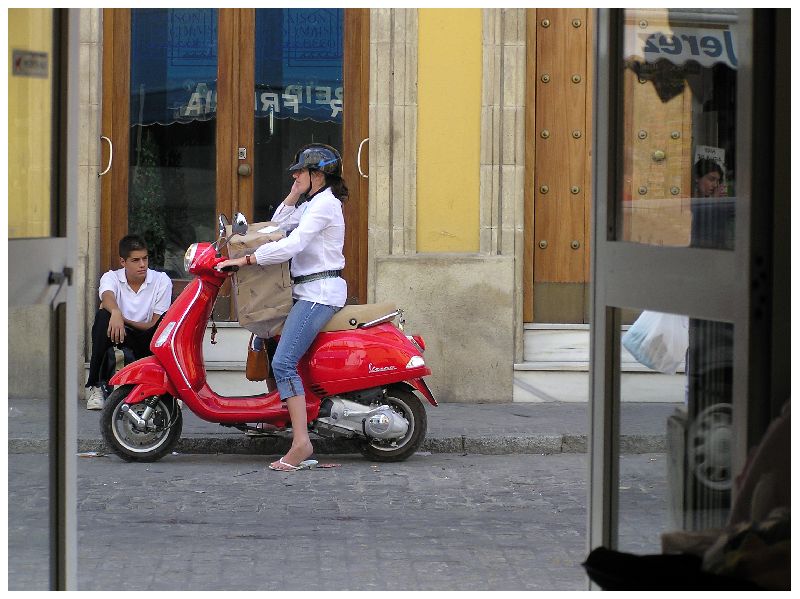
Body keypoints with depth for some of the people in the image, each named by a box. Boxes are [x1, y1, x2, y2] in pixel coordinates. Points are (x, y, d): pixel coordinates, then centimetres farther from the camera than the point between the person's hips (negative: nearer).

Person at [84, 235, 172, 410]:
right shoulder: (111, 277, -3)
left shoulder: (161, 281, -3)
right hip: (119, 337, 0)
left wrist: (124, 320, -16)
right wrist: (115, 313, -53)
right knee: (103, 316, -31)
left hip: (145, 340, 0)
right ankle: (94, 386, -26)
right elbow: (107, 297, -30)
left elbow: (155, 324, -6)